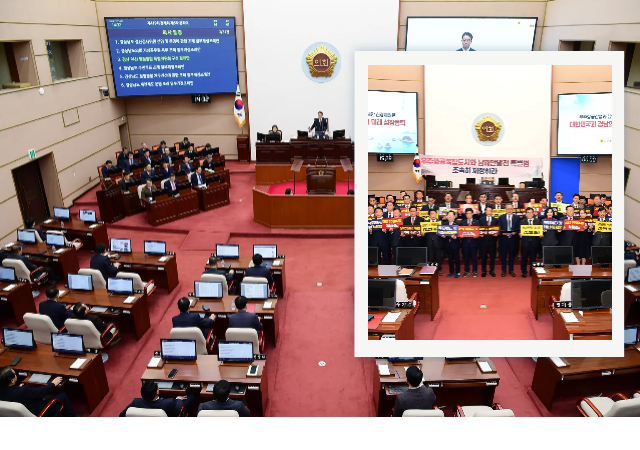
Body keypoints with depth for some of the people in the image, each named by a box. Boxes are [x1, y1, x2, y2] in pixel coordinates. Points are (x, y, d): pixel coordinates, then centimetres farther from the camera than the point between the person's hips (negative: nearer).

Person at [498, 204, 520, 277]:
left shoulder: (517, 218, 4)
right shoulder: (501, 217, 4)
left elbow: (518, 228, 2)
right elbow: (499, 228, 2)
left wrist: (515, 232, -16)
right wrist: (502, 232, -15)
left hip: (513, 239, 0)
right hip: (504, 238, 0)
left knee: (512, 255, 9)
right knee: (503, 255, 5)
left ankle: (511, 270, 20)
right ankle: (504, 271, 15)